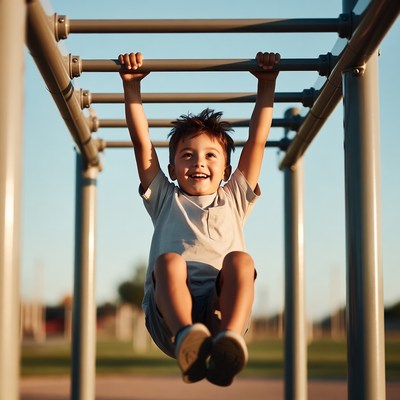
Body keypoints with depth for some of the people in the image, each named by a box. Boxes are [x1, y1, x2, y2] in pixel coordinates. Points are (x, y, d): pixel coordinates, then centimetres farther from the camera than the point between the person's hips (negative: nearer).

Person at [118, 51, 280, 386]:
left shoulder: (233, 199, 34)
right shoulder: (165, 200, 33)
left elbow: (257, 141, 31)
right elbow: (142, 141, 27)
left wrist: (267, 85, 29)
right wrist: (132, 86, 24)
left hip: (221, 305, 1)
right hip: (167, 314, 0)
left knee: (240, 259, -30)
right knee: (168, 260, -32)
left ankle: (229, 338, -56)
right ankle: (187, 337, -59)